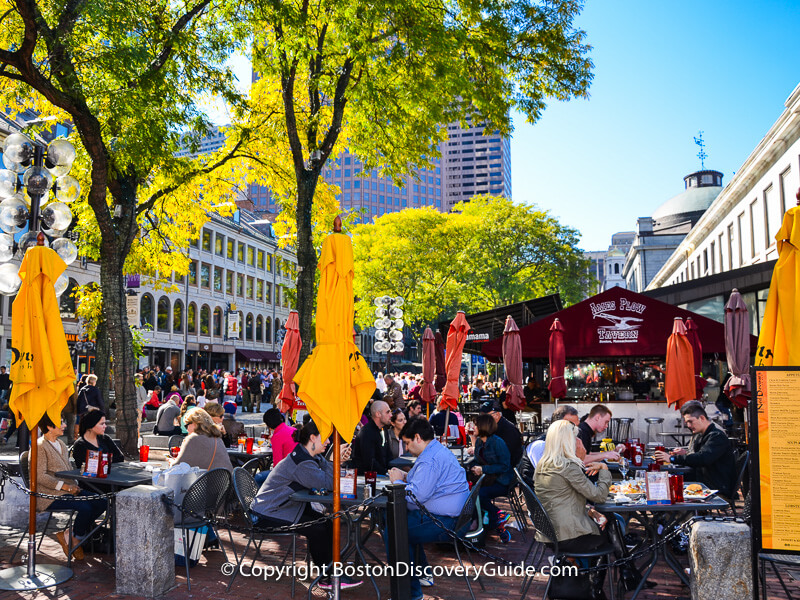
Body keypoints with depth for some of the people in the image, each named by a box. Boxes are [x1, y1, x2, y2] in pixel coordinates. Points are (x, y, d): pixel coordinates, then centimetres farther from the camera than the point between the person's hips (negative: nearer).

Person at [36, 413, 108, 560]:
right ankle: (76, 538, -1)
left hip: (68, 490, 8)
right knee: (85, 508, -29)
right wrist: (64, 486, -20)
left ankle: (71, 535, 0)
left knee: (102, 503, -12)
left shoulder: (60, 444, 18)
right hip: (50, 495, -8)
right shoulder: (40, 446, -9)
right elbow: (40, 476, -16)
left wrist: (74, 486, 6)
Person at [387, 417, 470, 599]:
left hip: (446, 523, -11)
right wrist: (407, 477, 13)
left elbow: (415, 497, -24)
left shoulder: (430, 460, -20)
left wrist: (398, 482, -6)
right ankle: (423, 574, 33)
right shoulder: (439, 450, 15)